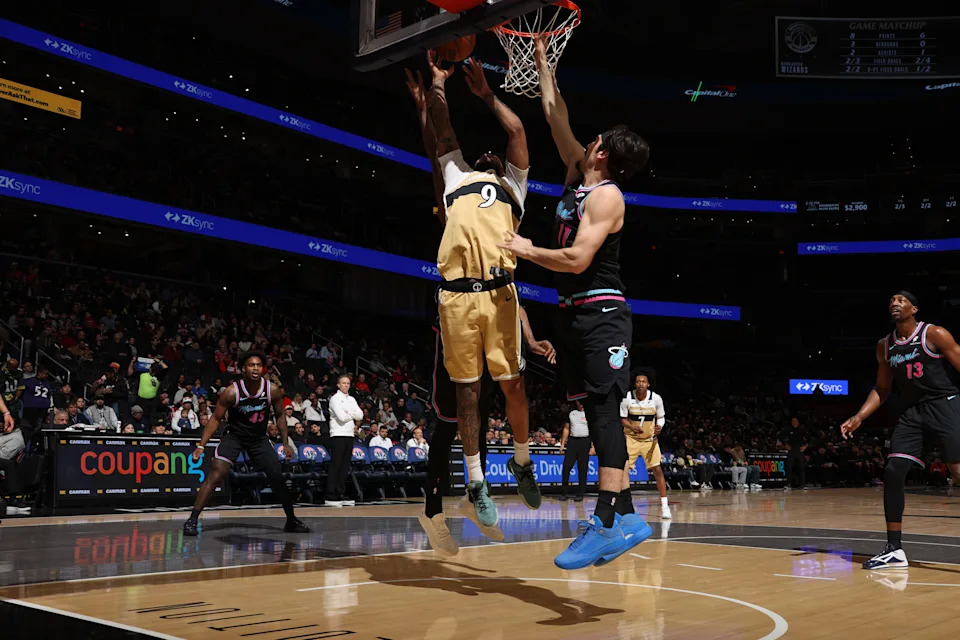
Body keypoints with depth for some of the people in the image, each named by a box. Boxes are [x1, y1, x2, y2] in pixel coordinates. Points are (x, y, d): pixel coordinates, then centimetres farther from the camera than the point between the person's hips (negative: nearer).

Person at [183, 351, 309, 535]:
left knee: (278, 478, 1)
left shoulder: (272, 390, -13)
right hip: (233, 436, -3)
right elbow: (215, 419, -12)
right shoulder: (232, 392, -21)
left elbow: (280, 416, 3)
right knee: (216, 475, -20)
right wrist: (201, 446, -19)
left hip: (259, 438, 3)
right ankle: (192, 520, -14)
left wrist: (286, 443, 0)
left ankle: (291, 521, 18)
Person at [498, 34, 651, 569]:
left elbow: (577, 258, -21)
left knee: (604, 411, -14)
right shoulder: (579, 174, 15)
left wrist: (526, 250, -7)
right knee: (598, 414, 7)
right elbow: (557, 116, 24)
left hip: (602, 313, -9)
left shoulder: (607, 195, -10)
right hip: (578, 312, 9)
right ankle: (626, 516, 11)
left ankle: (610, 522, -17)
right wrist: (543, 62, 25)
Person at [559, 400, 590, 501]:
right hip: (572, 440, 3)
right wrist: (562, 444, 10)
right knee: (566, 466, -4)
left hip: (585, 441, -3)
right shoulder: (571, 414, 16)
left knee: (582, 468, 0)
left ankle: (580, 494, 5)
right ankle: (563, 493, 3)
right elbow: (566, 429, 18)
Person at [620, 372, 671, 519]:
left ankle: (664, 505, 2)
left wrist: (659, 427, -20)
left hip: (650, 439, 1)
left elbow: (661, 417, 2)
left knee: (657, 470, -6)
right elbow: (622, 419, -5)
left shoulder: (656, 398, -12)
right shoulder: (627, 398, -14)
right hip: (631, 438, 0)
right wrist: (632, 427, -25)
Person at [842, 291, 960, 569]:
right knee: (892, 472, -4)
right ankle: (894, 548, 4)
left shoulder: (934, 334, -7)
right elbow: (882, 389, 19)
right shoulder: (884, 346, 10)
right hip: (912, 412, 6)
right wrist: (858, 417, 8)